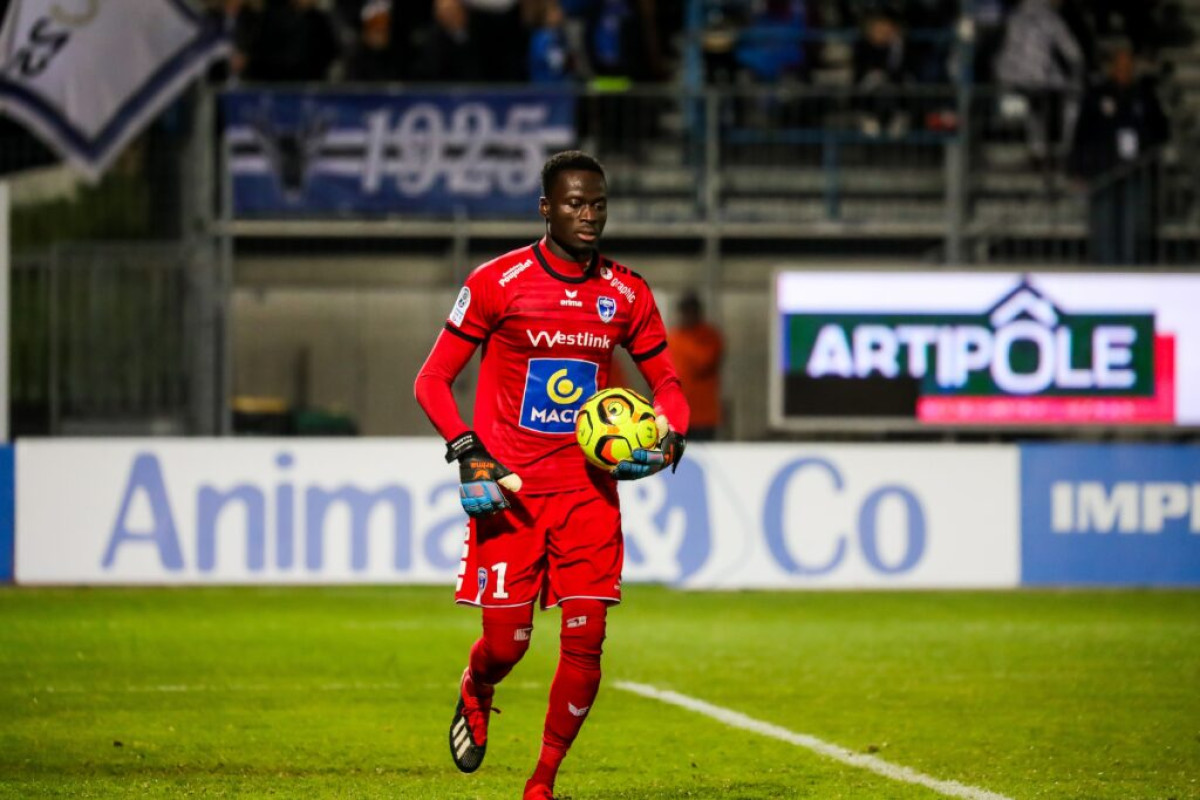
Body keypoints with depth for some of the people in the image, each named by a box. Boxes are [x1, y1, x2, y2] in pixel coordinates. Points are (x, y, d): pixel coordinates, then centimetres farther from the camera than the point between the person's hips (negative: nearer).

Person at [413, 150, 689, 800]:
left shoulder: (626, 294, 5)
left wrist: (671, 436, -4)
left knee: (585, 640, -6)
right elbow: (433, 379, 0)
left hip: (589, 487, 3)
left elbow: (665, 382, 17)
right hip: (510, 488, -3)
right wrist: (467, 451, -14)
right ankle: (475, 697, 31)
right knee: (506, 642, -6)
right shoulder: (498, 282, -5)